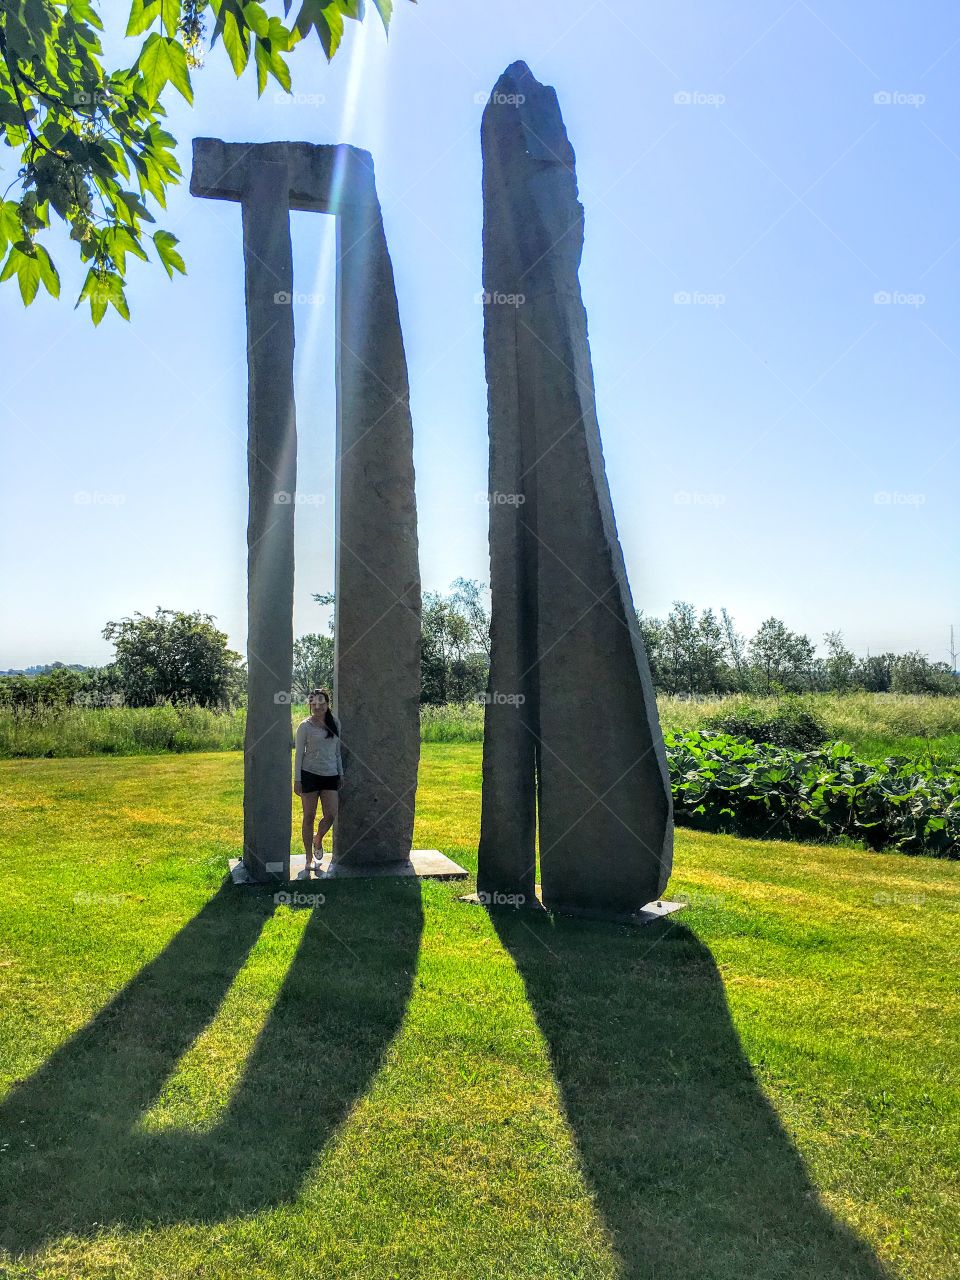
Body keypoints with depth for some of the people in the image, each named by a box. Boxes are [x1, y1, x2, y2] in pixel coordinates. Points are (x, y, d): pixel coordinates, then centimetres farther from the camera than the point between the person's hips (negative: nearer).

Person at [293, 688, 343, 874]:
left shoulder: (335, 723, 8)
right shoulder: (305, 726, -4)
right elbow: (299, 754, -3)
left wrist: (341, 773, 13)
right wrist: (297, 780, -6)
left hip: (330, 775, 3)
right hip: (310, 775, -3)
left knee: (331, 815, -5)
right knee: (309, 817, 2)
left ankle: (318, 839, 26)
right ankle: (309, 858, 13)